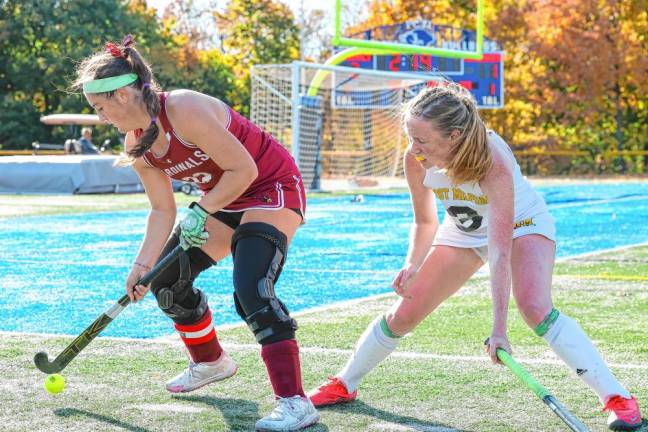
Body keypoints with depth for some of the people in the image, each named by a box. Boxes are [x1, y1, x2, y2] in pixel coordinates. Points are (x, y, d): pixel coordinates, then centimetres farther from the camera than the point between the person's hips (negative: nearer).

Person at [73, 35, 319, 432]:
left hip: (272, 189, -9)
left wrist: (201, 212, -22)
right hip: (223, 200, 10)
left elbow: (244, 169, -25)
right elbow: (163, 210, 3)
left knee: (252, 289, -26)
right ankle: (211, 362, 35)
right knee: (168, 277, 13)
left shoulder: (185, 110, -29)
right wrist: (143, 265, -5)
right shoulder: (137, 145, -2)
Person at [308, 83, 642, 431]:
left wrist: (498, 329, -45)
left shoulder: (493, 163, -41)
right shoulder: (416, 161, -26)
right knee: (402, 316, 3)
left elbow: (500, 251, -43)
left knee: (536, 311, -29)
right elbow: (425, 222, -5)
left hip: (522, 225, -4)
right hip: (464, 231, 5)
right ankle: (343, 385, 25)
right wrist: (413, 265, -24)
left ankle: (617, 398, -21)